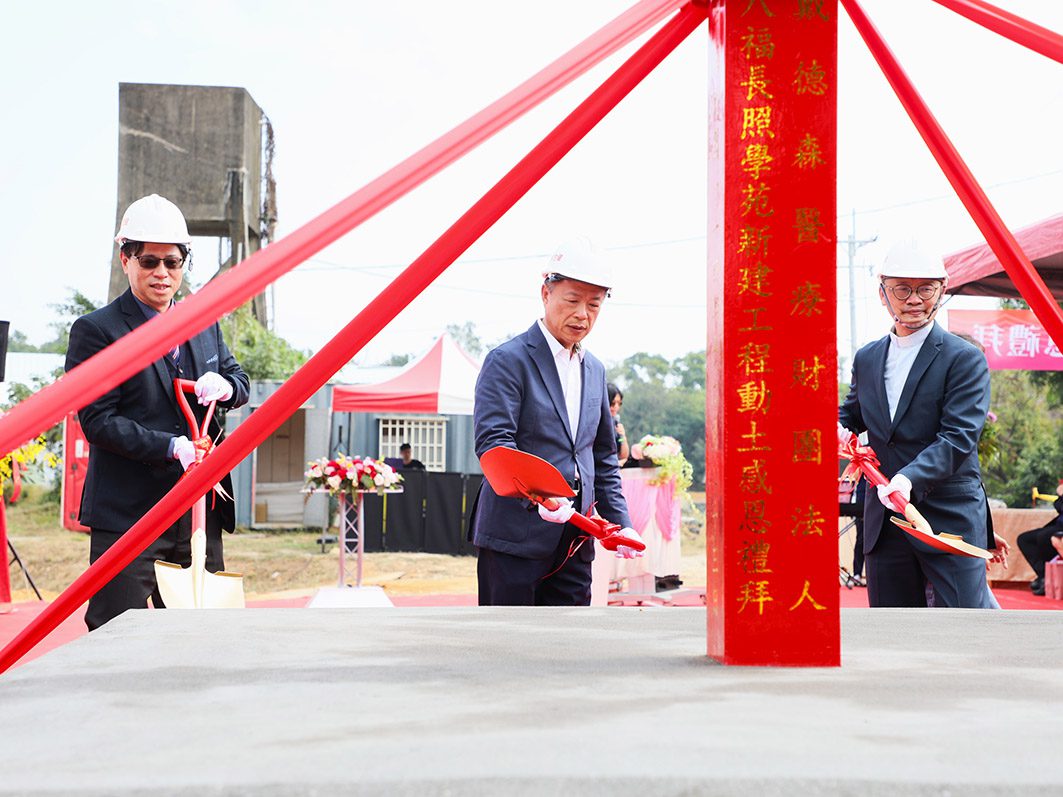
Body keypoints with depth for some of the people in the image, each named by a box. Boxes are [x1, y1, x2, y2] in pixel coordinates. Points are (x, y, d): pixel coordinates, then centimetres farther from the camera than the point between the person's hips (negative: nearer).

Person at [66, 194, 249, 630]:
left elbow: (239, 380, 22)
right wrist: (172, 447, -21)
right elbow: (98, 421, -11)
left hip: (200, 511, 6)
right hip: (127, 514, -6)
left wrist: (225, 386, -4)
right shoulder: (95, 330, -6)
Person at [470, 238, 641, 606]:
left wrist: (620, 522, 12)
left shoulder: (595, 369, 17)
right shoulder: (508, 360, -6)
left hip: (574, 541, 7)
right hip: (516, 532, -7)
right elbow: (492, 441, -17)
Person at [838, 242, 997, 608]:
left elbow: (959, 438, -15)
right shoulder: (866, 359, 12)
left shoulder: (965, 359, -5)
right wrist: (838, 427, 4)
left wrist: (910, 479, -31)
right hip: (883, 521, 5)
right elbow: (852, 411, 29)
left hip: (951, 519, -5)